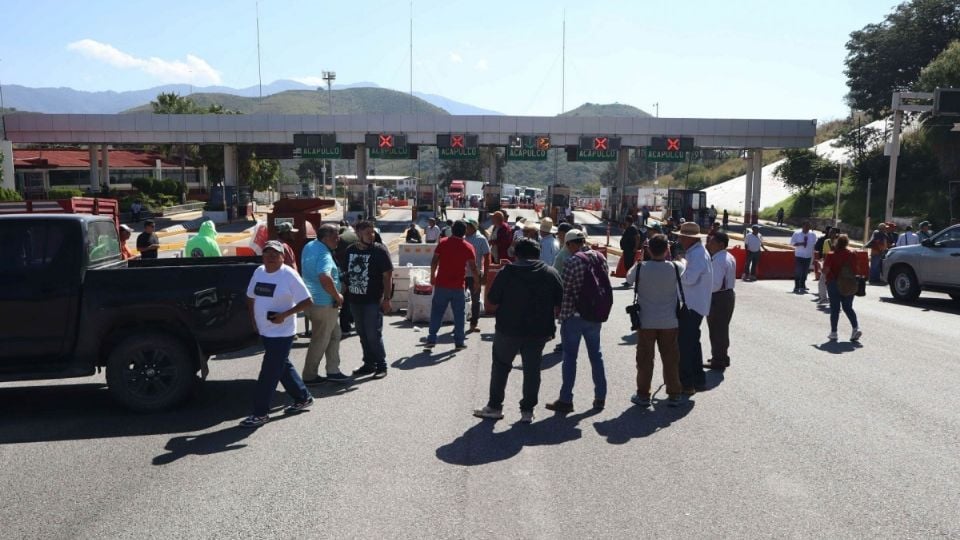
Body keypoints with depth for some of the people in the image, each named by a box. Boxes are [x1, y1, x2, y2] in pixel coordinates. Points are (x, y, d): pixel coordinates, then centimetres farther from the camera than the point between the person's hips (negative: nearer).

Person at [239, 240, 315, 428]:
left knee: (268, 373, -5)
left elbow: (306, 301, -14)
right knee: (283, 367, 18)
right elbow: (250, 297, 17)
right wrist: (253, 319, 7)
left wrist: (285, 315, -22)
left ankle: (260, 413, 4)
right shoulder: (259, 272, 5)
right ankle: (303, 398, 34)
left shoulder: (289, 275, -15)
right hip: (264, 331, 7)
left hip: (281, 333, -7)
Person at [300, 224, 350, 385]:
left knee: (335, 335, 19)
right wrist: (337, 296, -24)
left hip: (312, 300, 10)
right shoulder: (324, 255, -23)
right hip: (324, 304, -10)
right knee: (320, 341, 4)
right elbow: (325, 278, -40)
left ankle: (333, 371, 25)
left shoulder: (309, 246, 8)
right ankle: (309, 376, 15)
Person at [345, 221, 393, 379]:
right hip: (355, 299, 6)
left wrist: (386, 298, -15)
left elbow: (388, 275, -10)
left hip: (373, 300, -6)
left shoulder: (379, 250, -8)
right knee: (363, 334, 13)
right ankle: (369, 364, 25)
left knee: (373, 334, -5)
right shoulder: (350, 251, 8)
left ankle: (381, 366, 8)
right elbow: (346, 273, 16)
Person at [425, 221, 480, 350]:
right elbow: (473, 268, -3)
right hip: (458, 286, -1)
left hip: (441, 284, 1)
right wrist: (477, 283, 8)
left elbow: (434, 262, 0)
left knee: (436, 312, 8)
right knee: (459, 314, 8)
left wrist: (432, 276, 13)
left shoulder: (443, 243, 0)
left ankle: (431, 339, 6)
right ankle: (459, 342, 10)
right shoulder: (468, 247, -3)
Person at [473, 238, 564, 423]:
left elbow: (492, 300, -5)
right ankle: (527, 410, 14)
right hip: (539, 331, 2)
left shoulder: (507, 272, -6)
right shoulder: (551, 273, 2)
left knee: (501, 366, 13)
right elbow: (560, 303, 3)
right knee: (532, 369, 10)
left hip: (509, 328, -2)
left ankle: (494, 406, 18)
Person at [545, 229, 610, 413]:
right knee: (596, 355, 15)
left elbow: (565, 291, -14)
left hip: (574, 316, -6)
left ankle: (566, 400, 6)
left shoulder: (573, 261, -15)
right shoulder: (600, 258, 3)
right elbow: (607, 286, 8)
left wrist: (560, 314, -2)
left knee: (570, 358, 1)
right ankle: (600, 397, 21)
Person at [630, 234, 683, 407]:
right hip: (669, 322, 1)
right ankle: (674, 394, 19)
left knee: (645, 359, 9)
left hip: (646, 321, -1)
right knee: (671, 358, 12)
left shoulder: (641, 268, -13)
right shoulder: (675, 268, -11)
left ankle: (643, 394, 14)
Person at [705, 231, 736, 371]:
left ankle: (718, 361, 11)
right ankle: (723, 357, 33)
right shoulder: (729, 257, 10)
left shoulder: (718, 261, -23)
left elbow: (715, 284, -29)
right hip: (728, 295, 10)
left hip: (718, 298, -10)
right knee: (722, 328, 21)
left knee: (716, 330, 1)